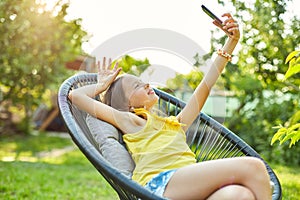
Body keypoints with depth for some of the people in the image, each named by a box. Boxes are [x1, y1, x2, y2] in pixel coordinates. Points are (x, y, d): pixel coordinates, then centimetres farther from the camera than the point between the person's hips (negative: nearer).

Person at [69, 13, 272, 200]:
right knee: (251, 166, -24)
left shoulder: (176, 123, 36)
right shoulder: (129, 121, 20)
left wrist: (232, 41, 31)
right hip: (158, 183, -6)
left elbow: (207, 83, 34)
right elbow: (75, 95, 17)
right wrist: (103, 85, 37)